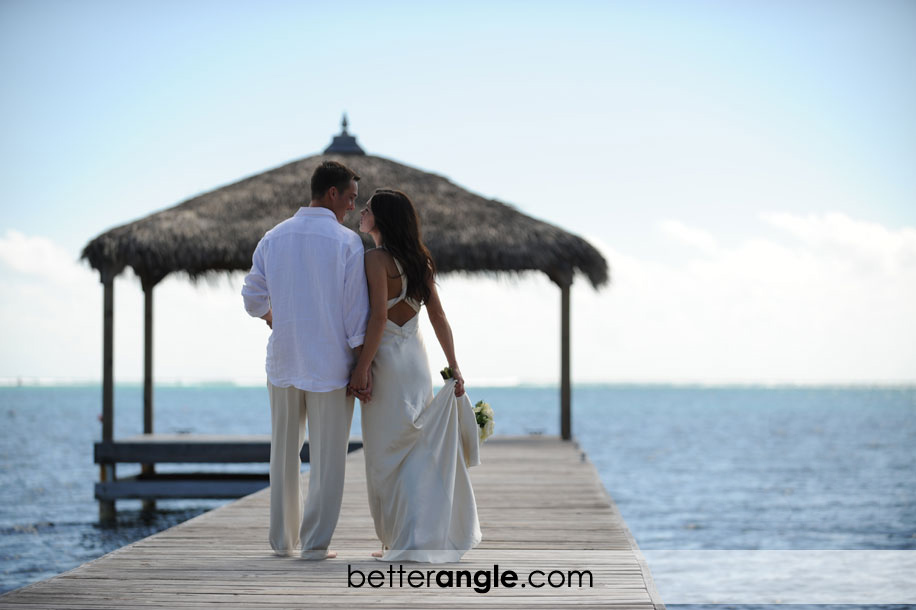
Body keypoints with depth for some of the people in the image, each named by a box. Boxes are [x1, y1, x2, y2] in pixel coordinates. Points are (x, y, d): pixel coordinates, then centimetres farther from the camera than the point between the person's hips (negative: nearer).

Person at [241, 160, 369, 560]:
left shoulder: (273, 238, 4)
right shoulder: (348, 243, -9)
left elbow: (253, 299, 8)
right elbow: (356, 314, -10)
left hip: (283, 361, 4)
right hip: (330, 362, -4)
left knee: (284, 452, 14)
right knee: (327, 455, 3)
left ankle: (282, 539, 20)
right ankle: (315, 542, 3)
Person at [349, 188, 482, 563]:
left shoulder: (377, 258, -11)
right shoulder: (418, 260, 10)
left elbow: (378, 316, -19)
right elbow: (438, 317, 9)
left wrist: (363, 366, -17)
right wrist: (454, 367, 9)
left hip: (387, 361, -7)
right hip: (416, 359, 7)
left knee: (387, 454, 0)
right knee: (417, 452, 11)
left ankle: (402, 542, 1)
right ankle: (423, 541, 12)